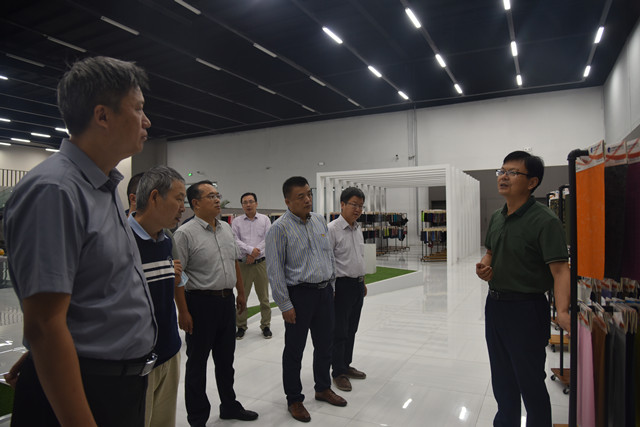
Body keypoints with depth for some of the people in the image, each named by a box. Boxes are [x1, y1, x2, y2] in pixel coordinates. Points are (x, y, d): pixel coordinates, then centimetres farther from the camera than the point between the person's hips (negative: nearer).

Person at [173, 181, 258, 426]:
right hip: (201, 303, -6)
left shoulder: (226, 228, 8)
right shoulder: (185, 233, -14)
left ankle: (229, 406, 38)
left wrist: (241, 293, 15)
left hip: (227, 300, 7)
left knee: (226, 359, 20)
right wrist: (183, 312, -17)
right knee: (197, 363, 9)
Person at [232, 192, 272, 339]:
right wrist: (250, 249, -18)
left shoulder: (264, 219, 4)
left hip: (260, 263, 0)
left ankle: (265, 326, 18)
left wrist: (255, 254, -13)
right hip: (243, 264, 0)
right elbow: (235, 240, -6)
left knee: (264, 296, 6)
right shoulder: (237, 222, 4)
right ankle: (241, 326, 20)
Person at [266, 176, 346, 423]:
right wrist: (285, 305, -13)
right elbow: (274, 270, -13)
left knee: (324, 344, 18)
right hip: (300, 294, -6)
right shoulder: (279, 228, -13)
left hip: (324, 291, 6)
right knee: (294, 350, 8)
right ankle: (294, 400, 27)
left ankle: (323, 388, 39)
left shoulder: (319, 221, 7)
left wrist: (331, 284, 15)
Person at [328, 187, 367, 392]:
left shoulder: (358, 229, 11)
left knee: (351, 329, 17)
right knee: (339, 331, 2)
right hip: (342, 285, -8)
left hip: (357, 285, 8)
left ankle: (346, 365, 31)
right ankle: (338, 373, 16)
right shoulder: (332, 229, -15)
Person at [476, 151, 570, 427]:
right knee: (502, 379, 23)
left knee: (530, 382, 8)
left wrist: (562, 311, -40)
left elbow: (559, 269, -26)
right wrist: (484, 267, -3)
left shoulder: (544, 220, -18)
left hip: (526, 308, -8)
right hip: (494, 304, 8)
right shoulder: (496, 218, 6)